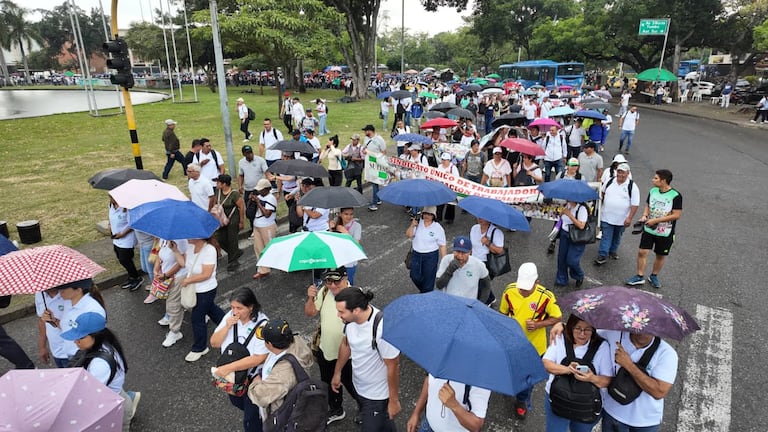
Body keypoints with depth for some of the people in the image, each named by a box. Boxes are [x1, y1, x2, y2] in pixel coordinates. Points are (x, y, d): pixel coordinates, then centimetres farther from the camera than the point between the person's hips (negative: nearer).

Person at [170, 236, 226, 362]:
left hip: (206, 291, -8)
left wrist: (188, 280, -21)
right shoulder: (191, 246, -5)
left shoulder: (209, 250, -30)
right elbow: (184, 262, 0)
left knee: (197, 318, 5)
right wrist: (175, 250, -10)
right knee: (210, 309, 27)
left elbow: (206, 274, -29)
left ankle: (199, 348, 26)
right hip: (195, 289, 8)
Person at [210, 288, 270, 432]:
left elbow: (258, 358, -31)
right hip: (232, 377, 6)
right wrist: (227, 326, -24)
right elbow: (214, 343, -7)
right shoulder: (230, 316, -12)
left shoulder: (262, 325, -29)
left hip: (253, 379, -6)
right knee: (237, 403, 32)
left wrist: (228, 367, -32)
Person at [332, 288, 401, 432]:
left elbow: (393, 367, -25)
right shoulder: (351, 318, -16)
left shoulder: (382, 328, -37)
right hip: (359, 387, 7)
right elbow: (346, 344, 5)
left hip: (377, 395, -6)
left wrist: (394, 400, -14)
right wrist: (337, 372, 15)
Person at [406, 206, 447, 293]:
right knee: (415, 276, 13)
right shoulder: (418, 223, -2)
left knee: (428, 279, 6)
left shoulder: (438, 228, -11)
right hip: (416, 254, 4)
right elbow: (408, 235, -7)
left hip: (431, 256, -4)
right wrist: (412, 225, -24)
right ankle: (423, 291, 42)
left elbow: (442, 245, -7)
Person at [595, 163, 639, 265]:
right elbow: (602, 192, 21)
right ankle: (602, 256, 1)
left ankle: (613, 251, 37)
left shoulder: (632, 187, -10)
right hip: (607, 217, 1)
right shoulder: (609, 182, 0)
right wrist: (600, 198, 7)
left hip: (622, 219, -1)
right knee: (606, 237, -1)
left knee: (617, 237, 18)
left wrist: (629, 218, -15)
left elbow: (635, 204, -11)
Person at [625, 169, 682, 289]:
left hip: (665, 233, -3)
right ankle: (639, 277, 11)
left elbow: (677, 215, -18)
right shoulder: (653, 191, -1)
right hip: (649, 229, 4)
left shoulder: (675, 196, -16)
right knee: (642, 252, -1)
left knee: (660, 256, 12)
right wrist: (644, 215, -6)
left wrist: (656, 220, -21)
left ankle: (654, 276, 31)